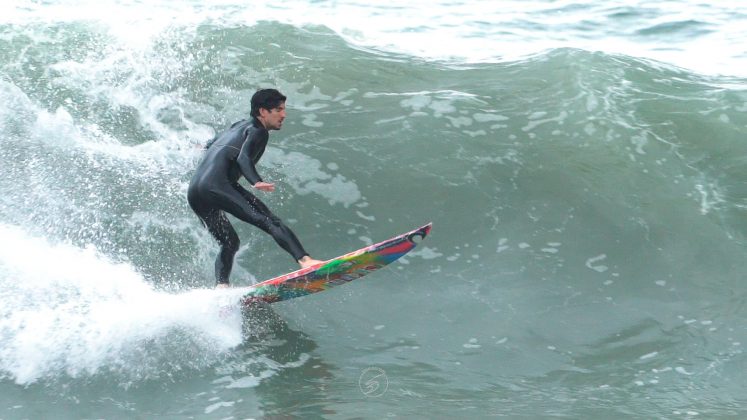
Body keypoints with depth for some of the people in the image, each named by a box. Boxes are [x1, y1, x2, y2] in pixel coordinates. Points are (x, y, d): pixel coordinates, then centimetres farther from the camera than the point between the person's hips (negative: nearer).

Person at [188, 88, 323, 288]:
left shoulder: (239, 126, 29)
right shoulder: (258, 131, 3)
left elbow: (211, 143, 47)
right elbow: (243, 158, -16)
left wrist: (207, 147, 71)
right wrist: (257, 182, -33)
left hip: (194, 192, 9)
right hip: (217, 186, -9)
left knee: (230, 243, 19)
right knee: (269, 221, -20)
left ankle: (220, 286, 2)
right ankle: (304, 260, -36)